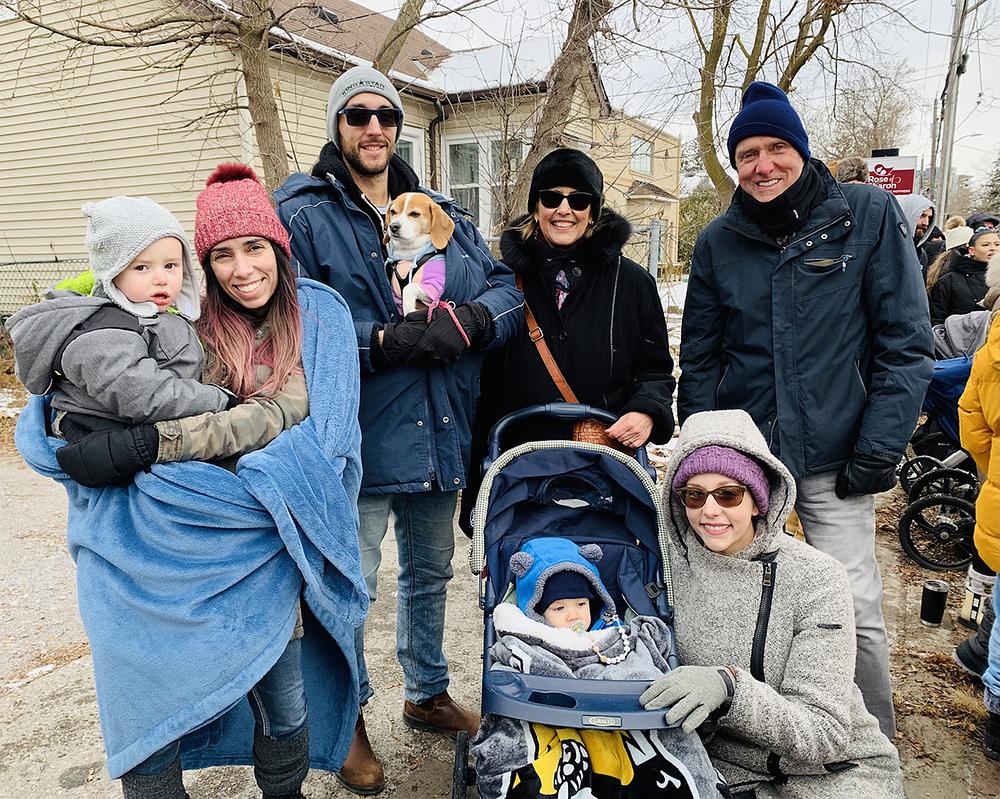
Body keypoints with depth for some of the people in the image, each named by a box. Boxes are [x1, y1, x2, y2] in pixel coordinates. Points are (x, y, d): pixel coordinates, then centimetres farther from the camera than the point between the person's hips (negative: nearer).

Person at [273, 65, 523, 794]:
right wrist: (381, 341, -24)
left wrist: (468, 321, -17)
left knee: (431, 573, 21)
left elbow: (507, 289, 4)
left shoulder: (444, 214, 12)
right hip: (358, 440, -5)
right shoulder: (304, 215, -4)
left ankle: (428, 693, 44)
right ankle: (348, 719, 32)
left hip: (440, 434, 6)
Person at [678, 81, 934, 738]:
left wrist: (880, 448, -10)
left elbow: (907, 341, -5)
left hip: (835, 458, -2)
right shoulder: (719, 241, 5)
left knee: (854, 608, 2)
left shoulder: (869, 215, -3)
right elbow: (699, 359, 9)